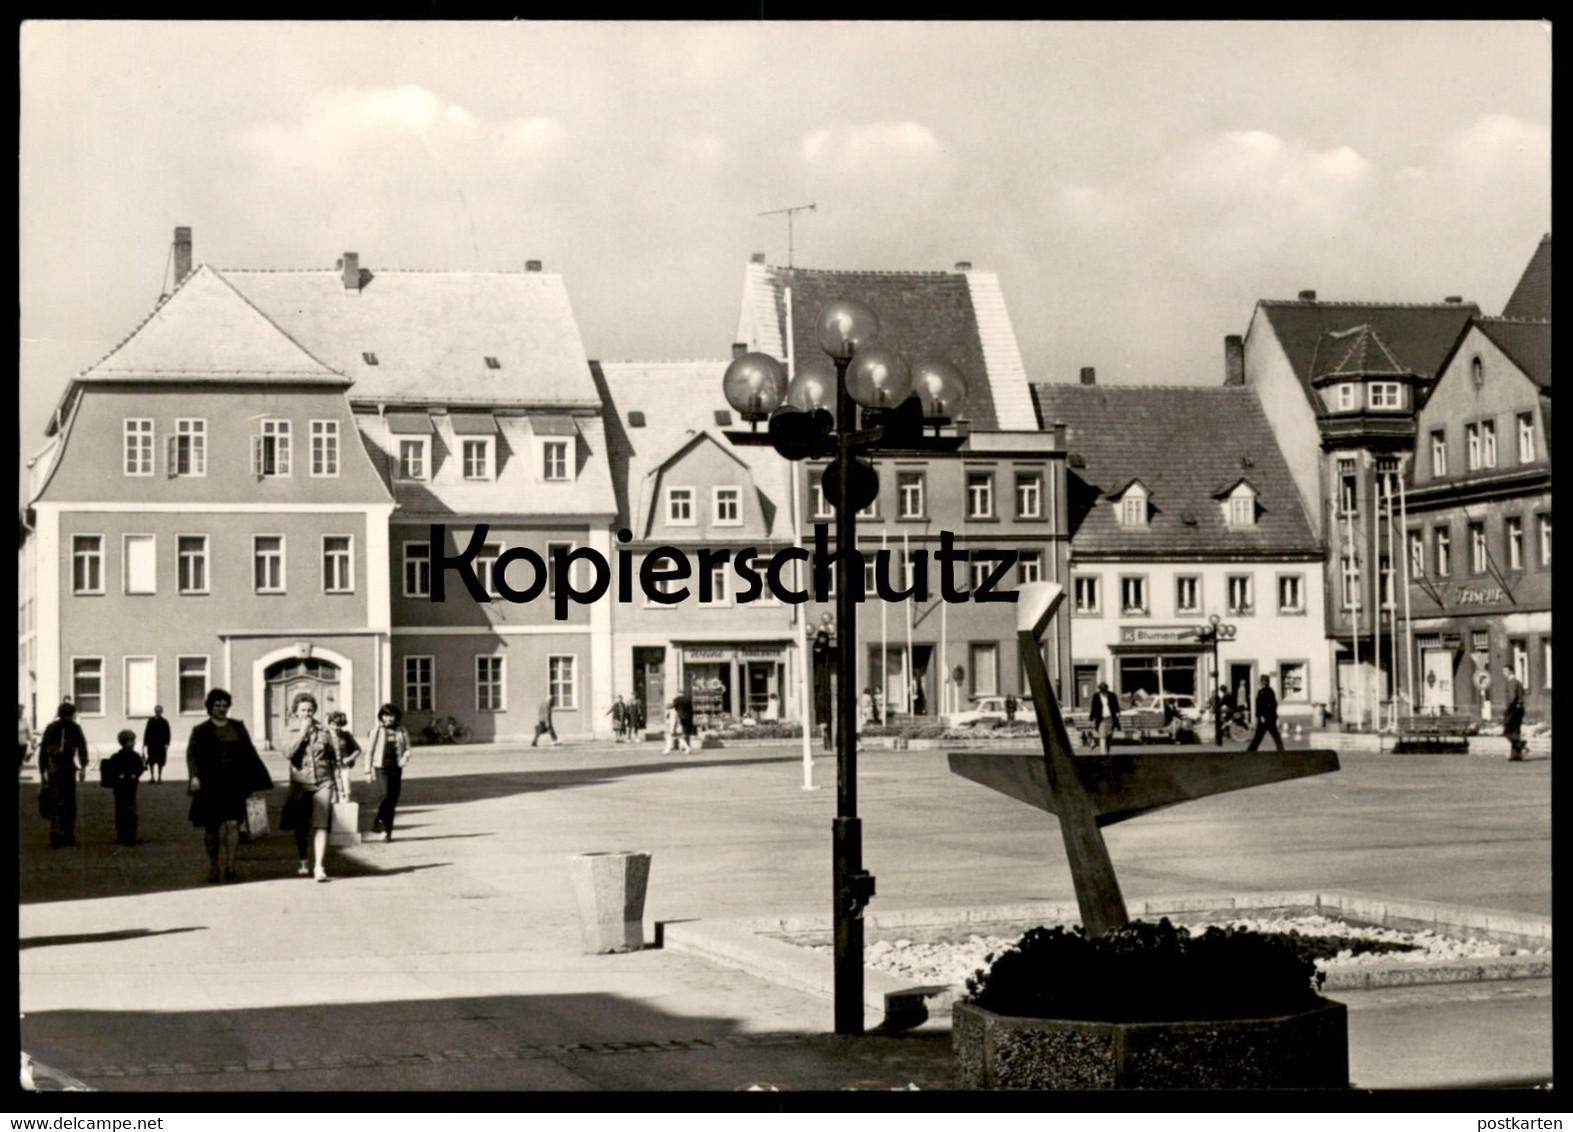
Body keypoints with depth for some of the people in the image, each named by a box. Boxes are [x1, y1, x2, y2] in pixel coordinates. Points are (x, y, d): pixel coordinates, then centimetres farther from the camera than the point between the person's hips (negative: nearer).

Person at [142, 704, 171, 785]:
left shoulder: (164, 722, -1)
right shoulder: (150, 721, 3)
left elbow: (167, 734, -2)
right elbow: (146, 733, 4)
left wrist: (166, 744, -10)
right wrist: (144, 744, 1)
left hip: (161, 745, -2)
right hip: (151, 745, 2)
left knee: (160, 762, 3)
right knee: (151, 762, 4)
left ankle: (159, 777, 12)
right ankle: (152, 777, 12)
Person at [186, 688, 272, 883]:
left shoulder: (237, 728, 11)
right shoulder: (201, 731, 1)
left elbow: (249, 754, 13)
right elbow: (192, 755, -9)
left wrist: (255, 780, 11)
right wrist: (194, 777, -24)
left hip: (233, 783, 2)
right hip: (210, 784, -2)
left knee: (233, 824, -9)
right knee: (211, 827, 4)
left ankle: (229, 867, -6)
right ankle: (213, 868, 18)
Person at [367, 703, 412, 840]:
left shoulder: (401, 731, 7)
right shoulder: (377, 731, 2)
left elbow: (407, 748, 12)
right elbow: (370, 750, 4)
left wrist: (405, 758, -10)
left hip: (396, 767, 3)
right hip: (382, 766, -3)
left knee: (394, 798, 2)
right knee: (387, 794, -18)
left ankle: (388, 831, 10)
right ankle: (378, 822, 1)